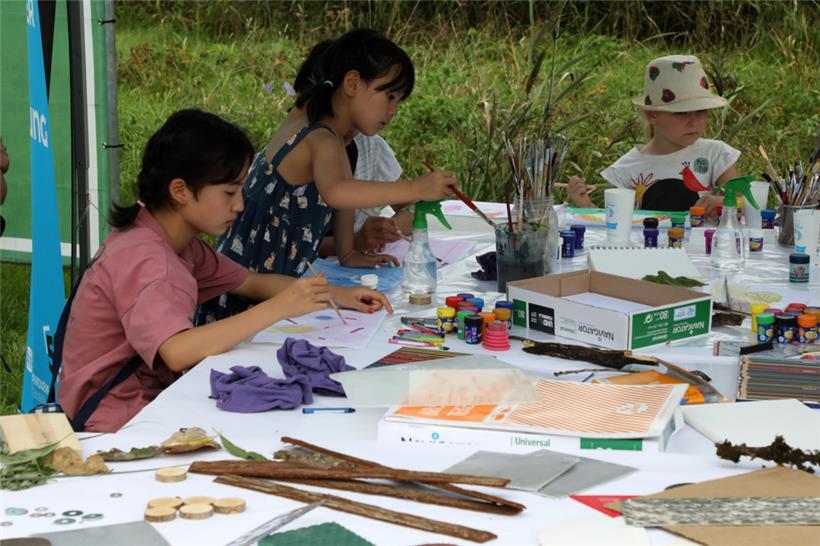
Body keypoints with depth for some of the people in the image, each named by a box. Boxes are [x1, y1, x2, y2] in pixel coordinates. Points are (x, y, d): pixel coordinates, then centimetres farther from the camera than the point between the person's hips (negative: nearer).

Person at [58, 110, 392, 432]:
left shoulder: (179, 243, 7)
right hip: (113, 422, -9)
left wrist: (336, 295, 3)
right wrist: (278, 308, -34)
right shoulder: (144, 259, -23)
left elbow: (250, 283, 17)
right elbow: (177, 352, -38)